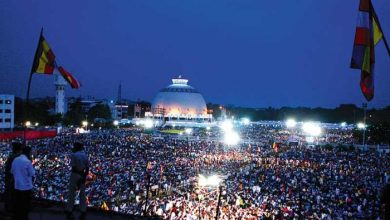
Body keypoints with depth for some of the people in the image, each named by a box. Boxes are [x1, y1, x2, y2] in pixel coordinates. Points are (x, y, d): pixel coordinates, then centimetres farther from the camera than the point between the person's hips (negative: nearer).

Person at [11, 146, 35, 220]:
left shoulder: (15, 160, 3)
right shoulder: (27, 161, -17)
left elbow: (12, 171, 13)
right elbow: (32, 174, -11)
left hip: (17, 187, 6)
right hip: (26, 187, -6)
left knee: (17, 205, 14)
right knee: (25, 206, 5)